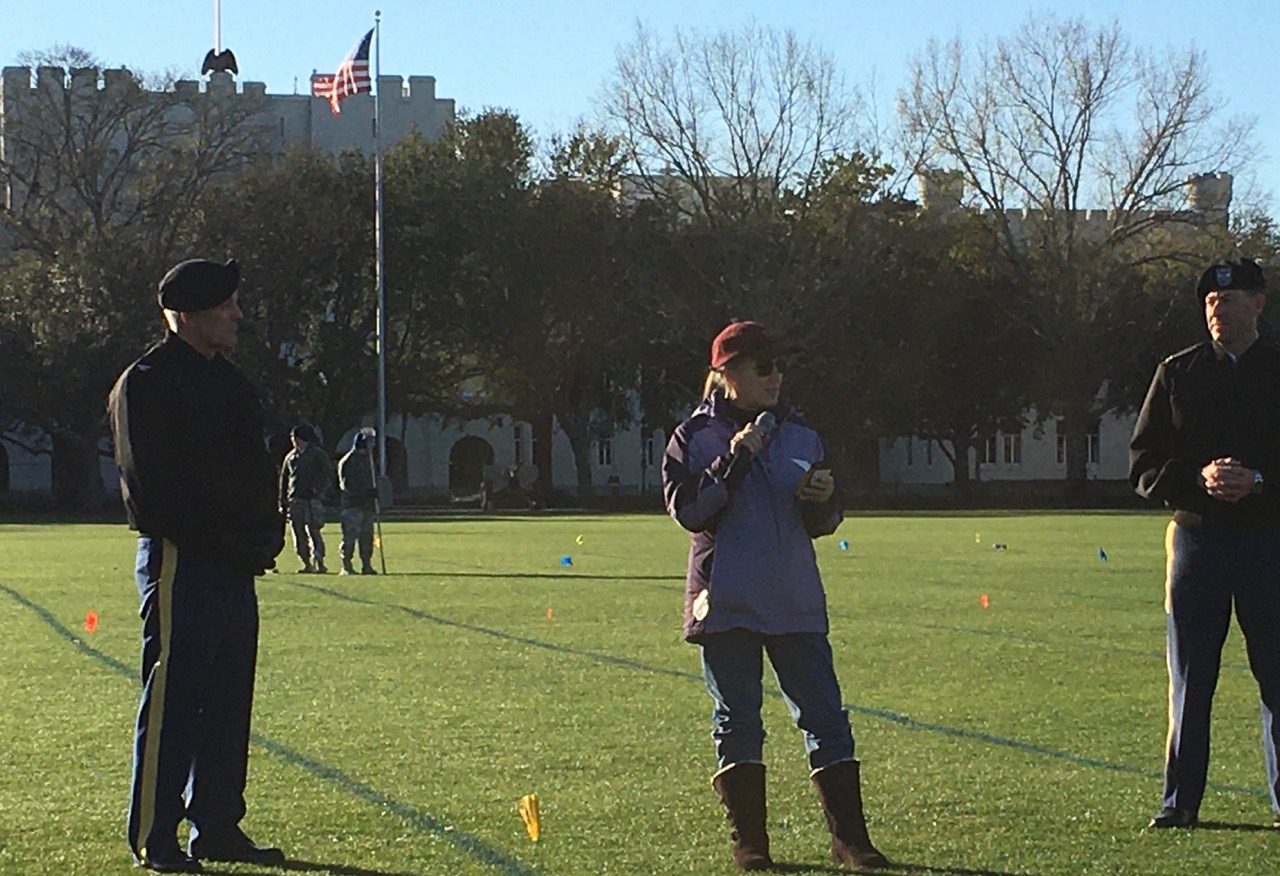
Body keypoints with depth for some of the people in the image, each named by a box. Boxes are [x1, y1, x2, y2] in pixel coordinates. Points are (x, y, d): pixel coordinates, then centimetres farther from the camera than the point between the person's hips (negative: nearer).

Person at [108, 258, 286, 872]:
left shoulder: (228, 381, 18)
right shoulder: (146, 384, -9)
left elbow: (256, 472, 23)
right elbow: (156, 487, -15)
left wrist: (265, 536, 7)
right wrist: (227, 541, -16)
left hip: (234, 566, 9)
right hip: (179, 561, -8)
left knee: (229, 702, 11)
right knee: (171, 699, -6)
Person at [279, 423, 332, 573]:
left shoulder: (318, 454, 4)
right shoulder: (290, 457, 18)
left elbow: (328, 475, 1)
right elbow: (283, 480, 21)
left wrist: (318, 488, -15)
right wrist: (283, 503, 15)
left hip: (312, 499, -5)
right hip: (294, 501, 5)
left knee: (313, 530, -15)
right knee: (299, 534, 1)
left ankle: (319, 560, -15)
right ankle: (307, 564, 5)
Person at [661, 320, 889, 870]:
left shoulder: (799, 434, 11)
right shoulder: (695, 437, 1)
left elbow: (821, 525, 15)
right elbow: (687, 511, -10)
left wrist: (823, 500, -7)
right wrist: (734, 460, -16)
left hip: (795, 601, 3)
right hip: (726, 603, -3)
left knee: (824, 712, 0)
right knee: (737, 719, 2)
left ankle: (849, 838, 3)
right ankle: (748, 841, 9)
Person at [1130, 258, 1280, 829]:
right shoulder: (1177, 374, 8)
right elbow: (1143, 465, 4)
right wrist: (1199, 477, -12)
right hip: (1197, 537, 1)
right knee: (1189, 677, 5)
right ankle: (1180, 799, 11)